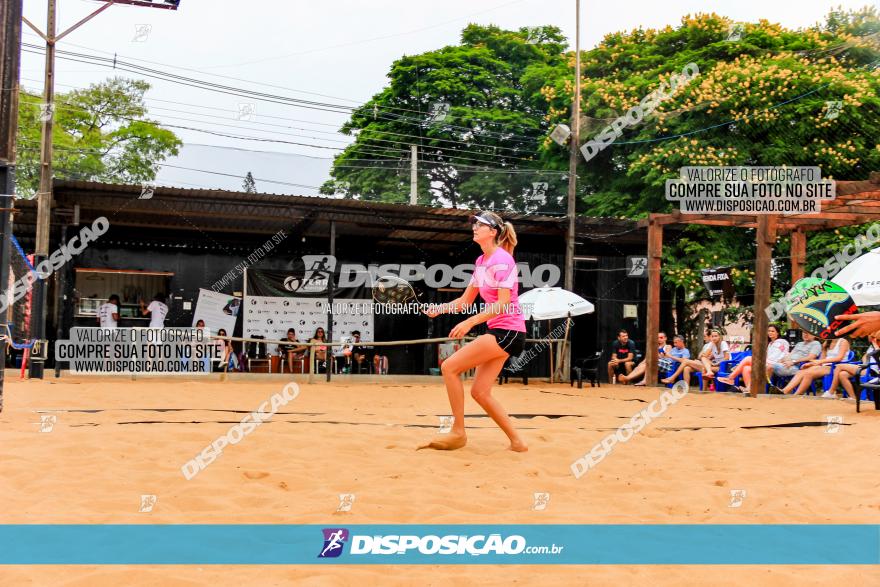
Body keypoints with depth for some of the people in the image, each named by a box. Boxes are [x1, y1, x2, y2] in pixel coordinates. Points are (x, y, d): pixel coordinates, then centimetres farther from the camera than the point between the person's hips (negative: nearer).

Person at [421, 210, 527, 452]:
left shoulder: (502, 259, -13)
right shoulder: (481, 261, 14)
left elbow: (503, 303, -20)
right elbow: (466, 300, 18)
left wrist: (470, 322, -24)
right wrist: (439, 309, 3)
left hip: (508, 331, -9)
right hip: (498, 331, 9)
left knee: (449, 367, -12)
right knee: (480, 393, 5)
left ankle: (458, 432, -5)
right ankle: (516, 442, 12)